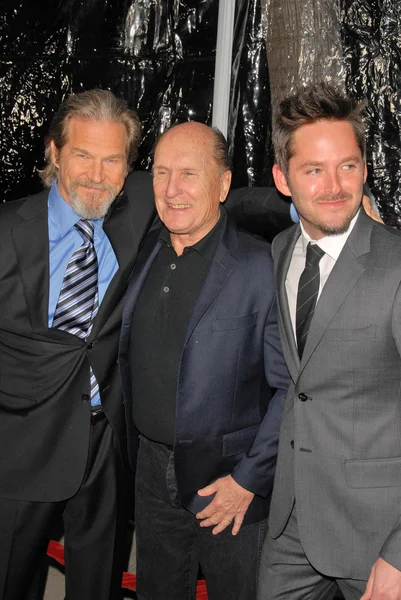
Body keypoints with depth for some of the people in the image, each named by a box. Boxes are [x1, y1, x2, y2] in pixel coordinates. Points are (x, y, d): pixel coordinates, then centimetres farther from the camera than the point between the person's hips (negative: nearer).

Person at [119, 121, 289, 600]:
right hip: (152, 473, 5)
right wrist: (133, 449, 10)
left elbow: (291, 386, -13)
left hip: (230, 479, -5)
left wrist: (249, 478, -13)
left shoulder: (263, 268, -16)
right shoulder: (142, 255, 2)